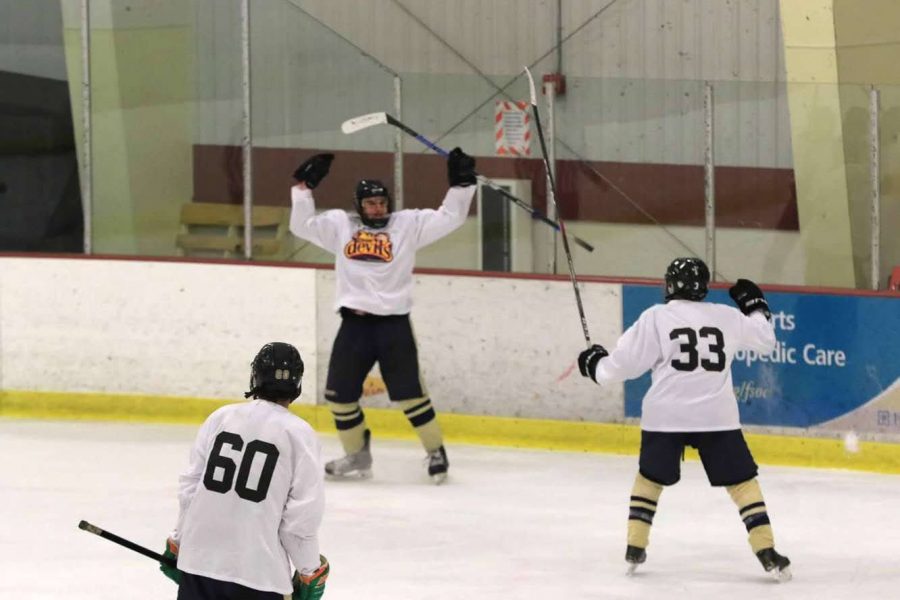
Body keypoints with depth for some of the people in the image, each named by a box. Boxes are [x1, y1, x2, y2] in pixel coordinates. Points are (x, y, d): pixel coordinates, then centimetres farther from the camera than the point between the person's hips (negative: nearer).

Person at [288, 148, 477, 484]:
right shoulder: (340, 224, 10)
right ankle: (357, 456, 23)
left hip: (393, 323, -3)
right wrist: (304, 186, 6)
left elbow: (449, 218, 2)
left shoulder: (409, 224, 4)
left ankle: (436, 451, 8)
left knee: (409, 394, -7)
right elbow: (302, 225, 12)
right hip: (354, 323, 3)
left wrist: (461, 184, -7)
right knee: (339, 394, 7)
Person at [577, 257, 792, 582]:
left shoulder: (655, 318, -2)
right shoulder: (728, 317, 4)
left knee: (650, 477, 21)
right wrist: (756, 307, 37)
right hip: (717, 416, 0)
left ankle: (635, 548, 18)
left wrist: (596, 364, 20)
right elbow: (764, 340, 20)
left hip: (666, 416, 0)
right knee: (742, 481, 7)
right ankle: (766, 553, -3)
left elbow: (625, 362, 0)